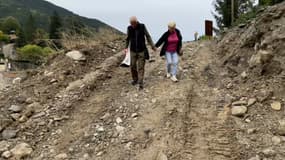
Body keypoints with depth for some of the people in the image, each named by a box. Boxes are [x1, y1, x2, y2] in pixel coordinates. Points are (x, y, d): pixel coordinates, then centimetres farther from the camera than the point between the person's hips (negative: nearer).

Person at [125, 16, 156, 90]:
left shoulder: (142, 26, -9)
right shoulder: (129, 28, -4)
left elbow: (148, 36, -3)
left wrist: (153, 46, -5)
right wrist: (126, 47, 2)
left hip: (141, 50, -2)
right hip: (133, 51, 2)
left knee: (141, 67, -4)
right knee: (133, 66, 5)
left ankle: (140, 83, 0)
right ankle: (135, 79, 28)